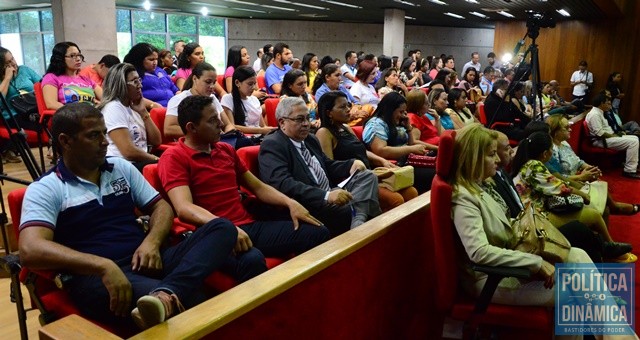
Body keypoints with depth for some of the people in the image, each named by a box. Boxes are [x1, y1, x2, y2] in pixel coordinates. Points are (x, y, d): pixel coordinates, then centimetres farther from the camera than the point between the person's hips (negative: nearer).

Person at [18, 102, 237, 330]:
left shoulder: (121, 168, 18)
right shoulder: (45, 189, 1)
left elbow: (161, 207, 18)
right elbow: (31, 250, -15)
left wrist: (152, 241, -6)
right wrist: (103, 265, -30)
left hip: (146, 260, 8)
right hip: (95, 276, -8)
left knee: (222, 228, -22)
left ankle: (166, 294, -40)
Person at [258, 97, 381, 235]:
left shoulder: (310, 139, 17)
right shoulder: (272, 145, -9)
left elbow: (327, 166, 27)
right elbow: (282, 184, -23)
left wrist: (352, 164, 4)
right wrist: (326, 196, -31)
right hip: (306, 206, -9)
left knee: (368, 176, -7)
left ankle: (358, 221, -25)